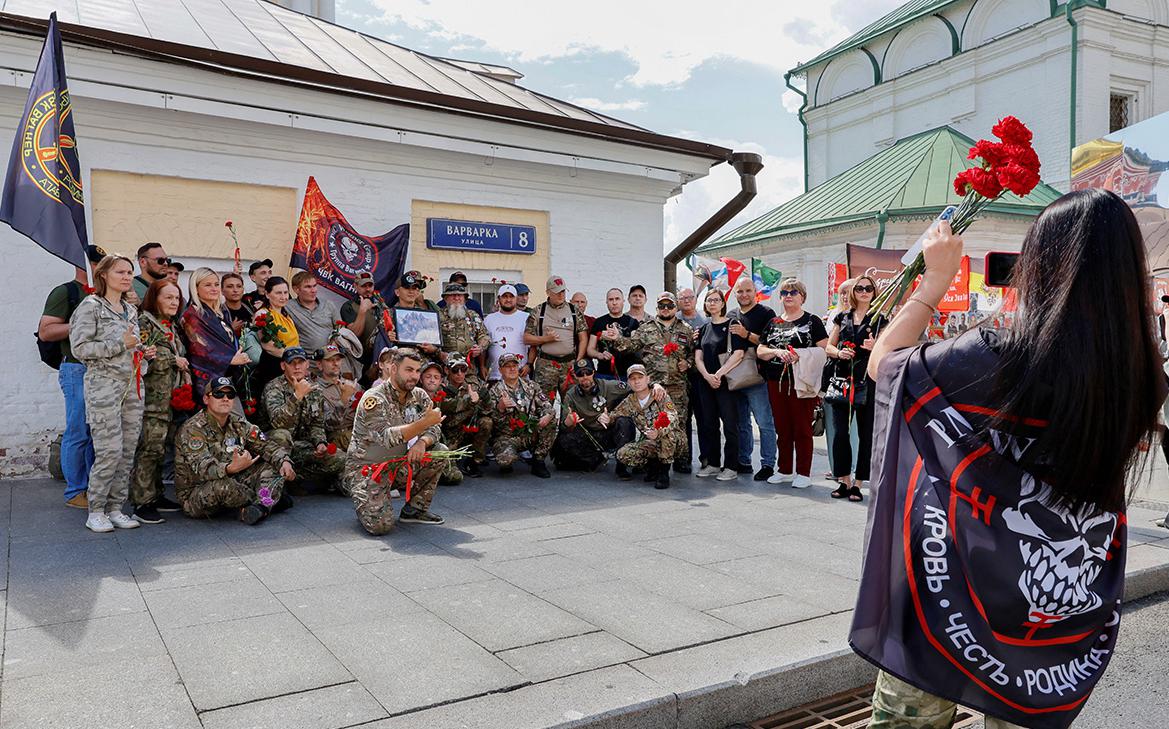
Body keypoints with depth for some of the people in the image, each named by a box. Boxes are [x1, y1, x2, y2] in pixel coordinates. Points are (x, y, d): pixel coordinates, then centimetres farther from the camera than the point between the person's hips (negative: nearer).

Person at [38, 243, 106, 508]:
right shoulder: (65, 292, -3)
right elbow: (45, 332, -10)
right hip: (78, 369, -7)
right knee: (79, 433, -4)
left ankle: (93, 487, 16)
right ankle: (75, 493, 4)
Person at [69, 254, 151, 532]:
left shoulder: (131, 310, 18)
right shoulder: (91, 306, -3)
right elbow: (79, 348, -11)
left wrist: (143, 352, 9)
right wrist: (120, 344, -13)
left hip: (132, 385, 7)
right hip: (104, 385, -7)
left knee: (128, 451, 4)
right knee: (110, 451, -10)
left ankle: (115, 508, 13)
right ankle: (95, 512, 4)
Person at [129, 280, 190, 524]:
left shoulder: (172, 325, 19)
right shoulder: (145, 322, -6)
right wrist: (173, 360, -11)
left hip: (170, 398, 8)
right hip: (152, 398, -8)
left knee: (161, 448, 12)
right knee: (150, 448, -9)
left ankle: (156, 495, 20)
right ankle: (142, 503, -5)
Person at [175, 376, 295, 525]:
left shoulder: (238, 423, 6)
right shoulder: (192, 429, -17)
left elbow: (266, 445, 6)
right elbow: (202, 468, -31)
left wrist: (284, 461, -17)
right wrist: (231, 468, -52)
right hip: (194, 495, -7)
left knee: (273, 467, -5)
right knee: (223, 486, -39)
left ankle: (260, 507, -30)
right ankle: (271, 499, -14)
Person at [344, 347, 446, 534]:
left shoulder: (419, 396, 2)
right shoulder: (373, 399, -18)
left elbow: (435, 429, 0)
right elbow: (387, 438, -33)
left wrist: (422, 442, -24)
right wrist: (424, 422, -42)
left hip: (399, 466, 7)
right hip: (366, 469, -6)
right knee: (381, 525, -24)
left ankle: (415, 509, 1)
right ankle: (366, 504, 12)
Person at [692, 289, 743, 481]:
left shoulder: (732, 325, -1)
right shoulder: (703, 328, 14)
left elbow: (738, 354, -12)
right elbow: (698, 357, 7)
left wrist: (719, 374, -17)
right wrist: (708, 376, -10)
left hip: (726, 381, -5)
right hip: (705, 383, 6)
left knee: (730, 424, -4)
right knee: (708, 424, 9)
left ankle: (731, 467, 3)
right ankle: (712, 463, 19)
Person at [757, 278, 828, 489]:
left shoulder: (812, 321, 2)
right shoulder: (773, 323, 16)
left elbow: (823, 350, -6)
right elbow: (760, 351, 10)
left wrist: (800, 355, -19)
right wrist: (777, 352, -9)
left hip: (801, 382, -5)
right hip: (776, 382, 5)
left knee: (802, 428, -1)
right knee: (782, 429, 11)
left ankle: (803, 473, 7)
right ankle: (784, 471, 21)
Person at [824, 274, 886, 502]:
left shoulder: (879, 319, 6)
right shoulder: (842, 317, 14)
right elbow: (828, 346, 14)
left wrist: (874, 347, -19)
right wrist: (839, 352, -7)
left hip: (868, 383, -2)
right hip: (841, 380, 3)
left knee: (866, 434, 0)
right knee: (840, 433, 2)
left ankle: (858, 483, 7)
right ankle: (844, 481, 12)